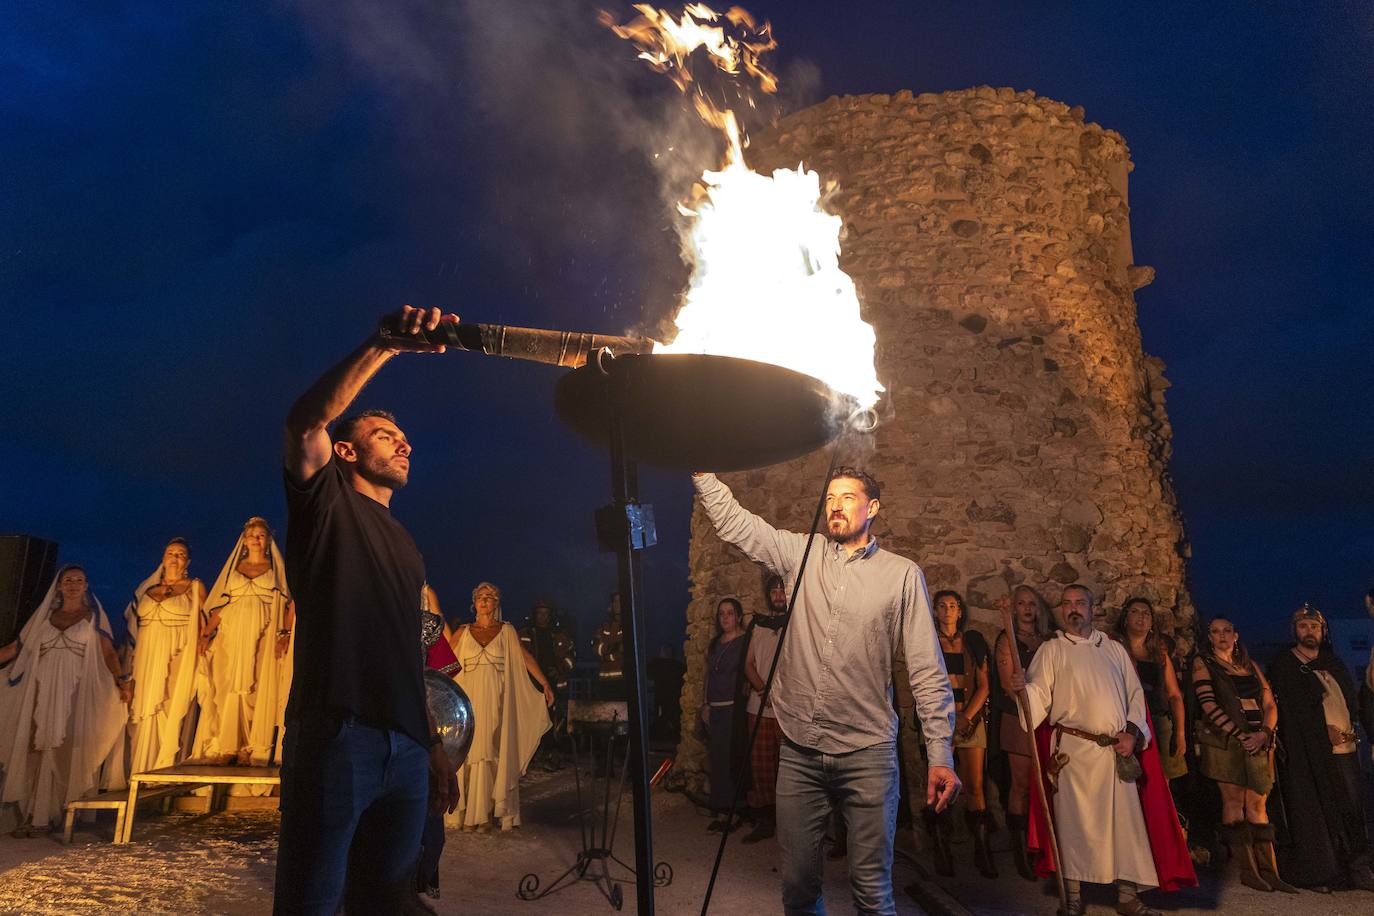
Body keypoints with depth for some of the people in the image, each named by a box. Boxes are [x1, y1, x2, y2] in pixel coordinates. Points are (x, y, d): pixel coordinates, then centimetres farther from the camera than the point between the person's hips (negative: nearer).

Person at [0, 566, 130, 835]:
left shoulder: (93, 617, 8)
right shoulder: (44, 616, 16)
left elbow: (108, 652, 0)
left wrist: (121, 680, -12)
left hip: (75, 696, -3)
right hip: (42, 695, 3)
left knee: (65, 754, -9)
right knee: (35, 752, -4)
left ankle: (42, 815, -3)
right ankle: (32, 815, 0)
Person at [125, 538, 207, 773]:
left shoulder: (195, 587, 7)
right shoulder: (148, 588, 16)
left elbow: (204, 625, 4)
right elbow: (133, 625, 20)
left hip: (177, 664, -3)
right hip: (147, 663, 4)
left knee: (171, 713, -7)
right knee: (144, 715, 1)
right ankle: (141, 773, 5)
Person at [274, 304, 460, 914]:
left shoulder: (405, 547, 27)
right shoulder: (327, 502, 8)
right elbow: (305, 424, -15)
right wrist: (384, 346, -22)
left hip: (407, 748, 7)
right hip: (336, 735, -6)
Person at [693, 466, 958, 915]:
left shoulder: (902, 574, -1)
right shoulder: (801, 553, 7)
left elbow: (927, 672, -3)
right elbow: (733, 521, 4)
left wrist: (941, 755, -8)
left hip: (867, 752, -2)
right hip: (798, 750, 3)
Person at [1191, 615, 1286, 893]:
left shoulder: (1250, 665, 18)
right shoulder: (1203, 663, 5)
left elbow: (1270, 705, 11)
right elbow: (1209, 705, -7)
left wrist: (1264, 733, -7)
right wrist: (1239, 735, -15)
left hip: (1257, 741, 4)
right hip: (1224, 739, -4)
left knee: (1257, 803, 1)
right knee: (1234, 800, -6)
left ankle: (1268, 871, 1)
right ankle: (1246, 870, -4)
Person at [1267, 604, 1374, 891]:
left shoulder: (1334, 663, 18)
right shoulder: (1284, 666, 1)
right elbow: (1289, 709, -6)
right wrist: (1325, 730, -13)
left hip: (1344, 748, 5)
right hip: (1310, 752, -5)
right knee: (1317, 811, -4)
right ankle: (1321, 871, 2)